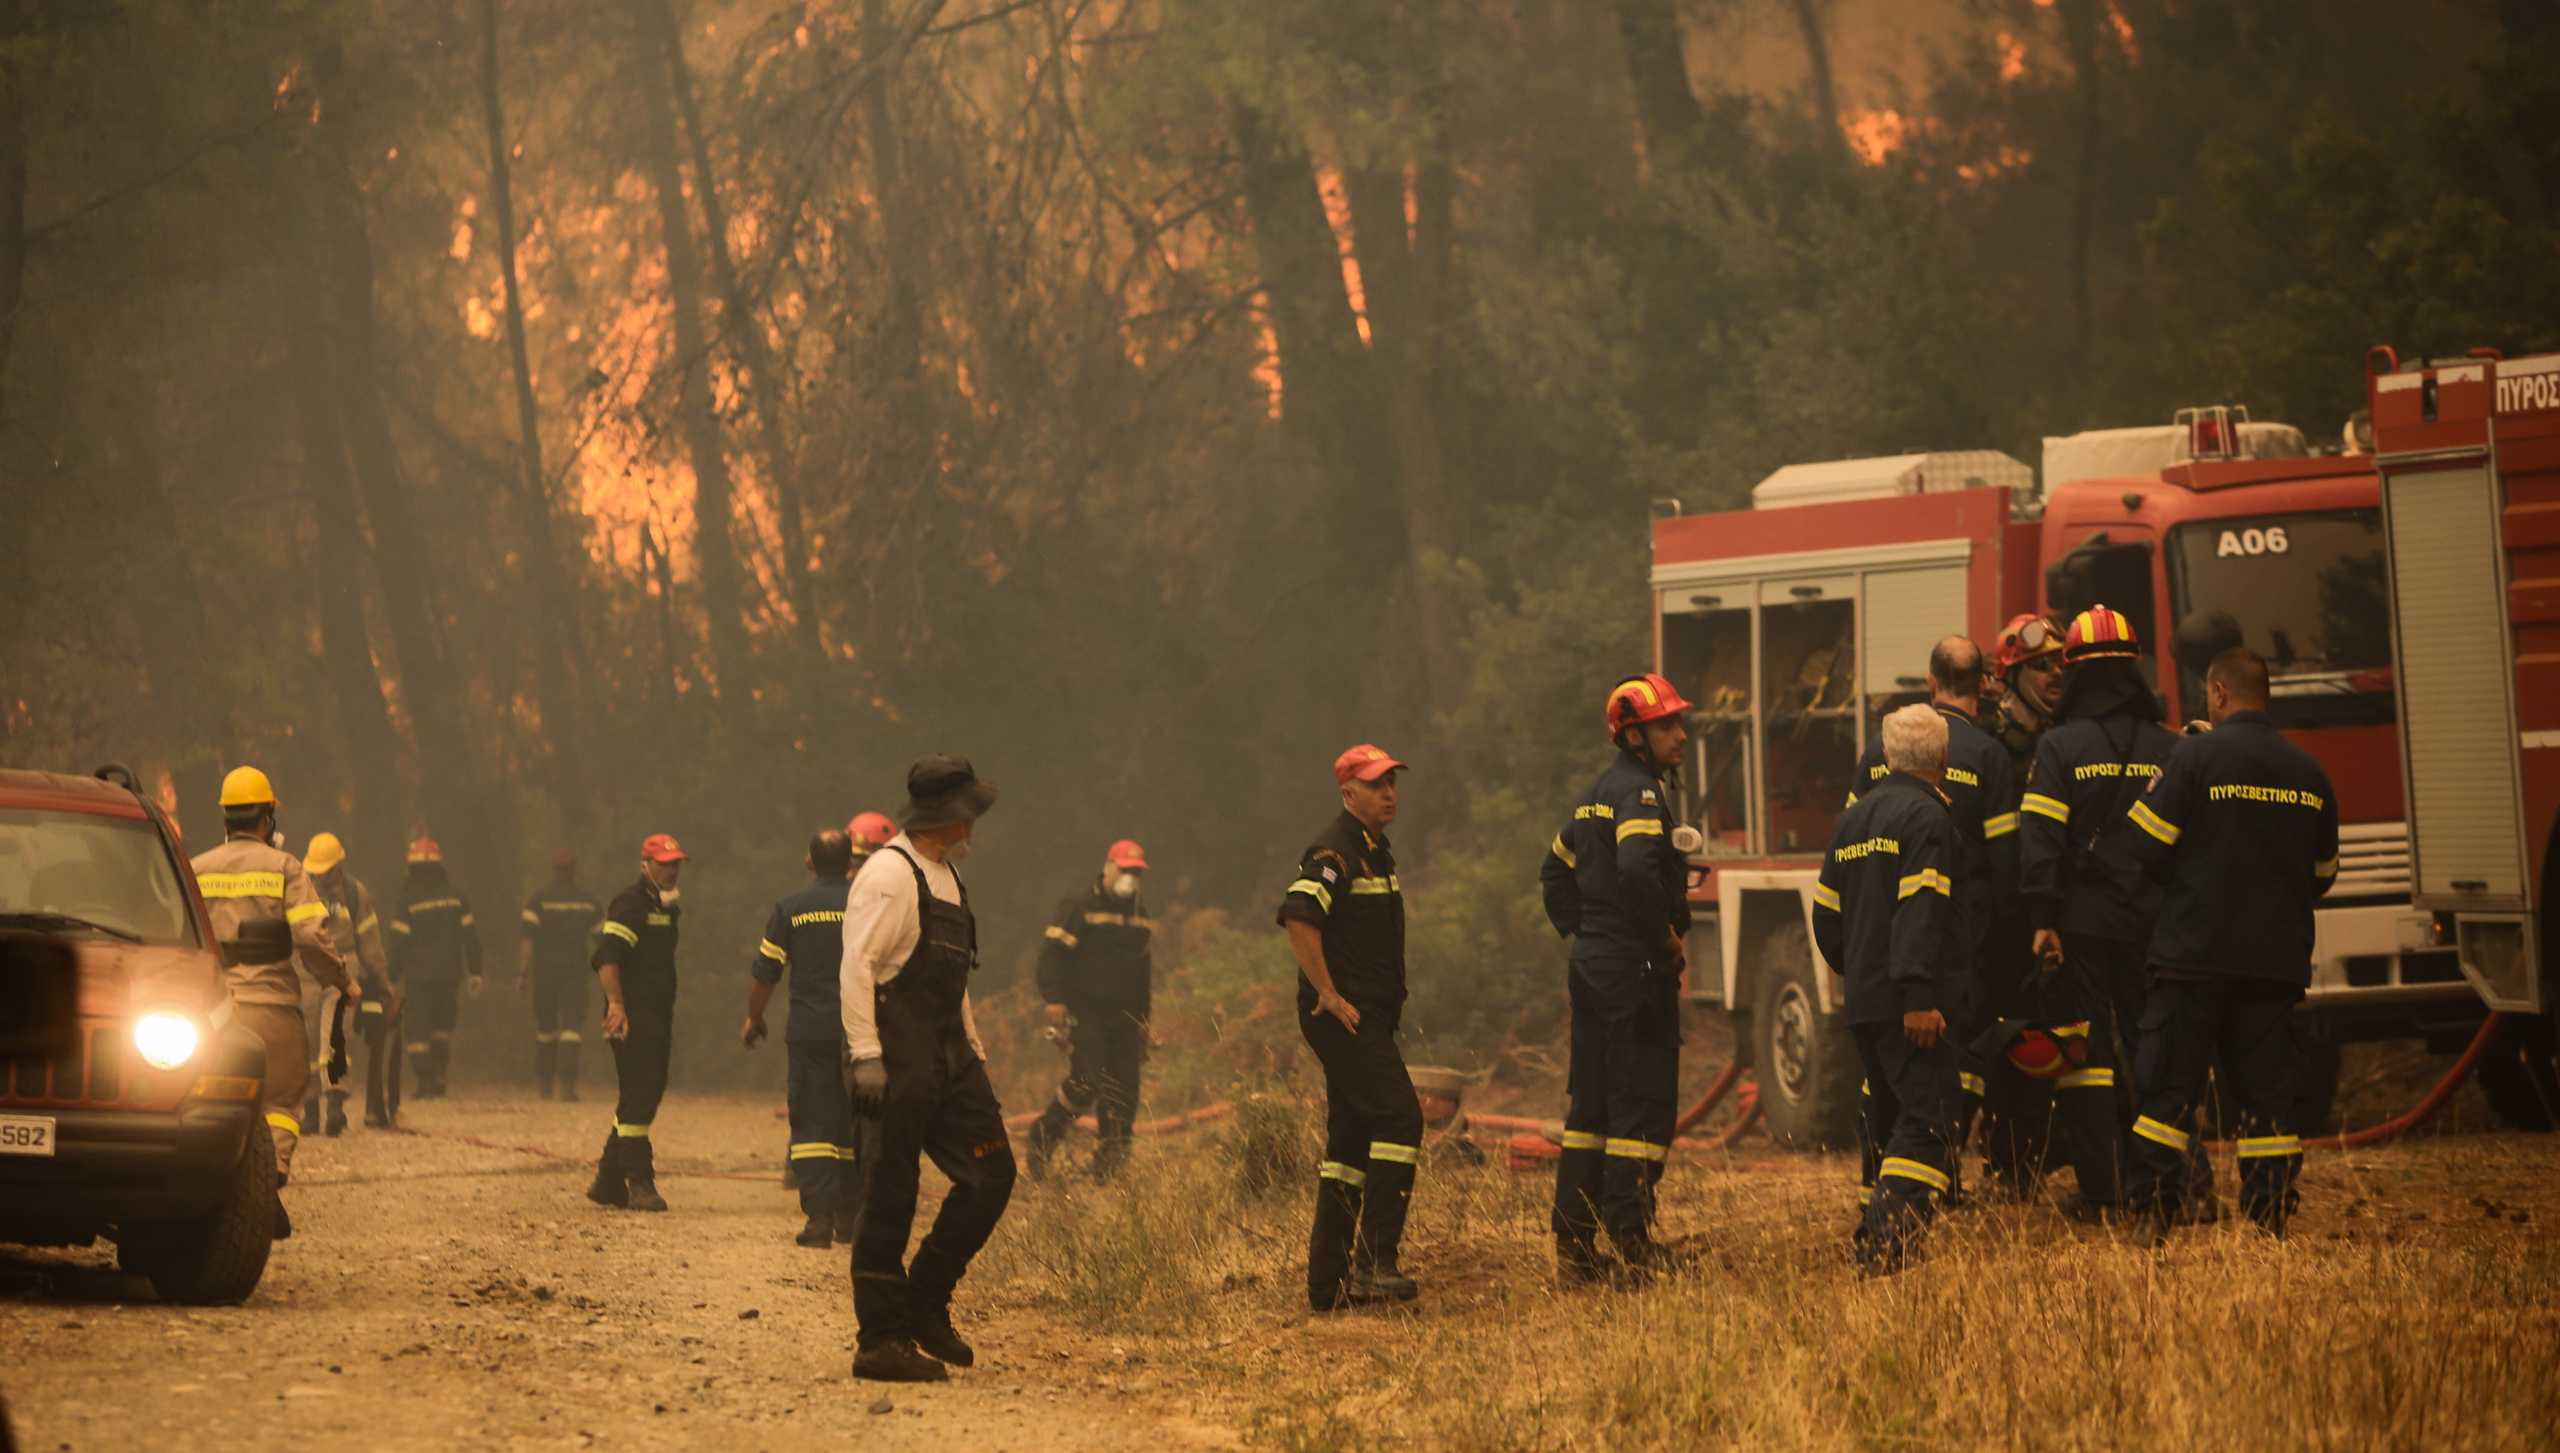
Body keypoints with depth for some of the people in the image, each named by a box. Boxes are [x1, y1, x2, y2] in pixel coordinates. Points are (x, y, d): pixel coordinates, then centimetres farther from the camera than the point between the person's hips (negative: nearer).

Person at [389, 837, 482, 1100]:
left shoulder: (408, 900, -7)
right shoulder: (455, 896, 2)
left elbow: (399, 942, -8)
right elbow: (471, 936, 3)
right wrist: (474, 971, 8)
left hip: (418, 974, -3)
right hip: (450, 973, 3)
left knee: (418, 1030, 2)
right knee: (443, 1026, 18)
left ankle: (425, 1082, -5)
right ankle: (438, 1076, 8)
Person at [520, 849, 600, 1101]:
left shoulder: (538, 899, -4)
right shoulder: (589, 901, 3)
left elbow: (527, 939, -10)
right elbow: (599, 940, 7)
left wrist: (521, 974, -9)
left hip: (544, 970, 0)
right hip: (575, 970, 0)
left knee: (545, 1026, 16)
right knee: (570, 1026, -7)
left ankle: (544, 1082, 24)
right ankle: (566, 1082, -23)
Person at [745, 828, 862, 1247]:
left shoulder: (790, 908, -1)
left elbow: (764, 973, 1)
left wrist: (754, 1018, 17)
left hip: (810, 1031, -2)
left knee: (812, 1124, -1)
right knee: (854, 1126, 14)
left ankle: (819, 1216, -14)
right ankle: (848, 1214, 21)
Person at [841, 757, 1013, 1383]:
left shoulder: (946, 875, 18)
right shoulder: (890, 874, -12)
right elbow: (857, 966, -18)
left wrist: (975, 1051, 22)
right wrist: (865, 1056, -23)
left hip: (947, 1053, 9)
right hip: (900, 1058, -9)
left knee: (991, 1173, 5)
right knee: (889, 1199, -4)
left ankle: (924, 1306, 16)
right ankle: (881, 1341, 1)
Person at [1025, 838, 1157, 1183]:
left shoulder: (1140, 915, 19)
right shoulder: (1080, 908, -3)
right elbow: (1052, 951, -9)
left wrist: (1144, 1017, 26)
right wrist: (1053, 998, -18)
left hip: (1125, 1017, 6)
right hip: (1086, 1013, -6)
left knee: (1124, 1089, -1)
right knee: (1087, 1082, -18)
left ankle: (1110, 1164, 3)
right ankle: (1044, 1135, 3)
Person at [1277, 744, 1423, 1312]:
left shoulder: (1377, 853, 20)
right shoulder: (1334, 852, -13)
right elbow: (1298, 917, -26)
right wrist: (1329, 995, -23)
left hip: (1369, 1018, 10)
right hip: (1342, 1016, -10)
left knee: (1351, 1139, 10)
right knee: (1399, 1116, -17)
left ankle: (1327, 1280, 13)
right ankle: (1375, 1259, -18)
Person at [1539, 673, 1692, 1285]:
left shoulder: (1596, 795, 17)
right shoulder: (1639, 792, -13)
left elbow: (1555, 873, 26)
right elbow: (1638, 870, -29)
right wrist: (1666, 938, -17)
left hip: (1590, 962, 10)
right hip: (1635, 967, -9)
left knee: (1590, 1107, 11)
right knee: (1642, 1106, -6)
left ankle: (1574, 1247, 12)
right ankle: (1631, 1244, -7)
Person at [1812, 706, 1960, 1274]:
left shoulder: (1852, 819, 16)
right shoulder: (1925, 817, -10)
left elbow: (1826, 913, 20)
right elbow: (1921, 911, -20)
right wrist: (1919, 996, -23)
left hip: (1863, 1000, 8)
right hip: (1911, 1003, -8)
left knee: (1885, 1115, 17)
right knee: (1927, 1120, -11)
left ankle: (1873, 1245, 18)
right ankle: (1889, 1238, -25)